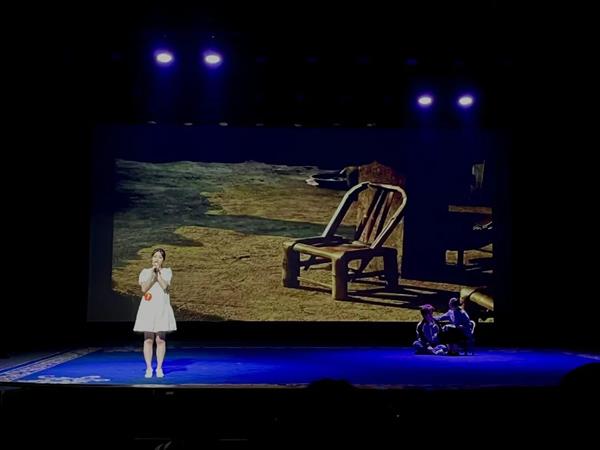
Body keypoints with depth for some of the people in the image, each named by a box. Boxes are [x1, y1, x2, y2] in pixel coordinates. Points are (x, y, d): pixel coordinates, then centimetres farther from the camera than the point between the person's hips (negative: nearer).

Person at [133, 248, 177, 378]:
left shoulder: (167, 271, 7)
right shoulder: (145, 272, 8)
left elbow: (165, 286, -10)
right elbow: (144, 289, -7)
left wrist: (158, 272, -9)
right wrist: (152, 273, -12)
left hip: (162, 308, 0)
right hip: (148, 308, 0)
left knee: (160, 339, 0)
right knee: (148, 339, 0)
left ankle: (159, 368, 8)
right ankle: (148, 368, 6)